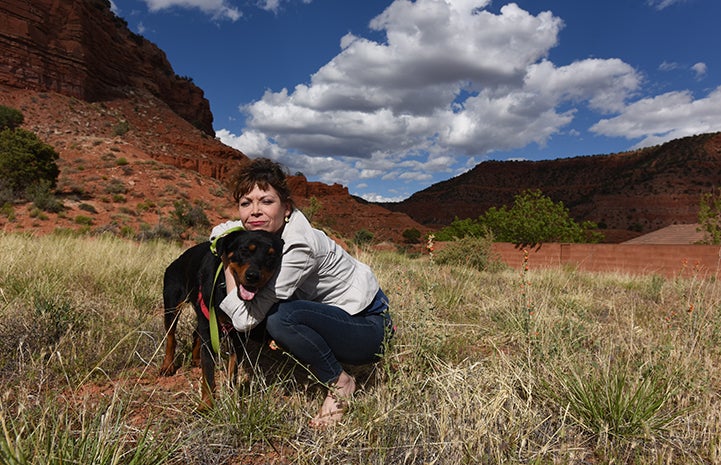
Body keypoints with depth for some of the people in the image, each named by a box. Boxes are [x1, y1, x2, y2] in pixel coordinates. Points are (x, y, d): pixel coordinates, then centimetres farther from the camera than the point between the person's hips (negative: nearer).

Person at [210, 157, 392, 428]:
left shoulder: (300, 246, -29)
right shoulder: (262, 230, -6)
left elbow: (245, 319, -27)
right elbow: (218, 231, 15)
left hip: (369, 327, -8)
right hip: (334, 316, 8)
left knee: (282, 316, -29)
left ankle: (340, 383, -6)